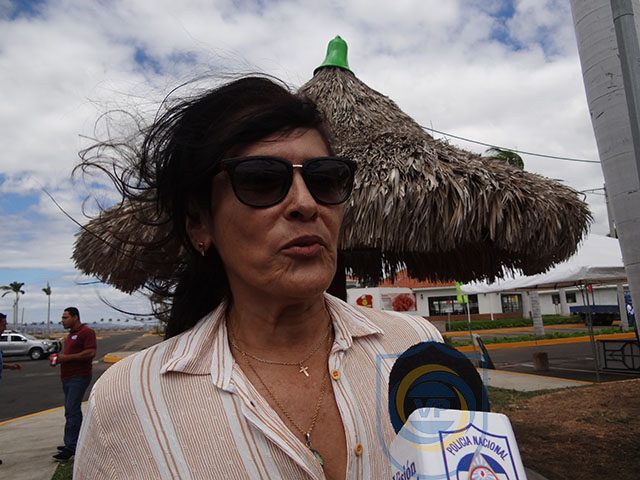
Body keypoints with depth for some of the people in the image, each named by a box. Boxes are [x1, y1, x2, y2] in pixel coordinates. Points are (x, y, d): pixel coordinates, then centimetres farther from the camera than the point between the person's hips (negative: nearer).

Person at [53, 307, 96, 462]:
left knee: (71, 411, -11)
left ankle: (70, 447, -8)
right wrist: (59, 358, 8)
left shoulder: (86, 332, -12)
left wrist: (67, 357, -19)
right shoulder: (70, 334, 20)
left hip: (79, 378, -10)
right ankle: (76, 443, 25)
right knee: (73, 411, 15)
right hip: (68, 378, 10)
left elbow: (91, 352, -22)